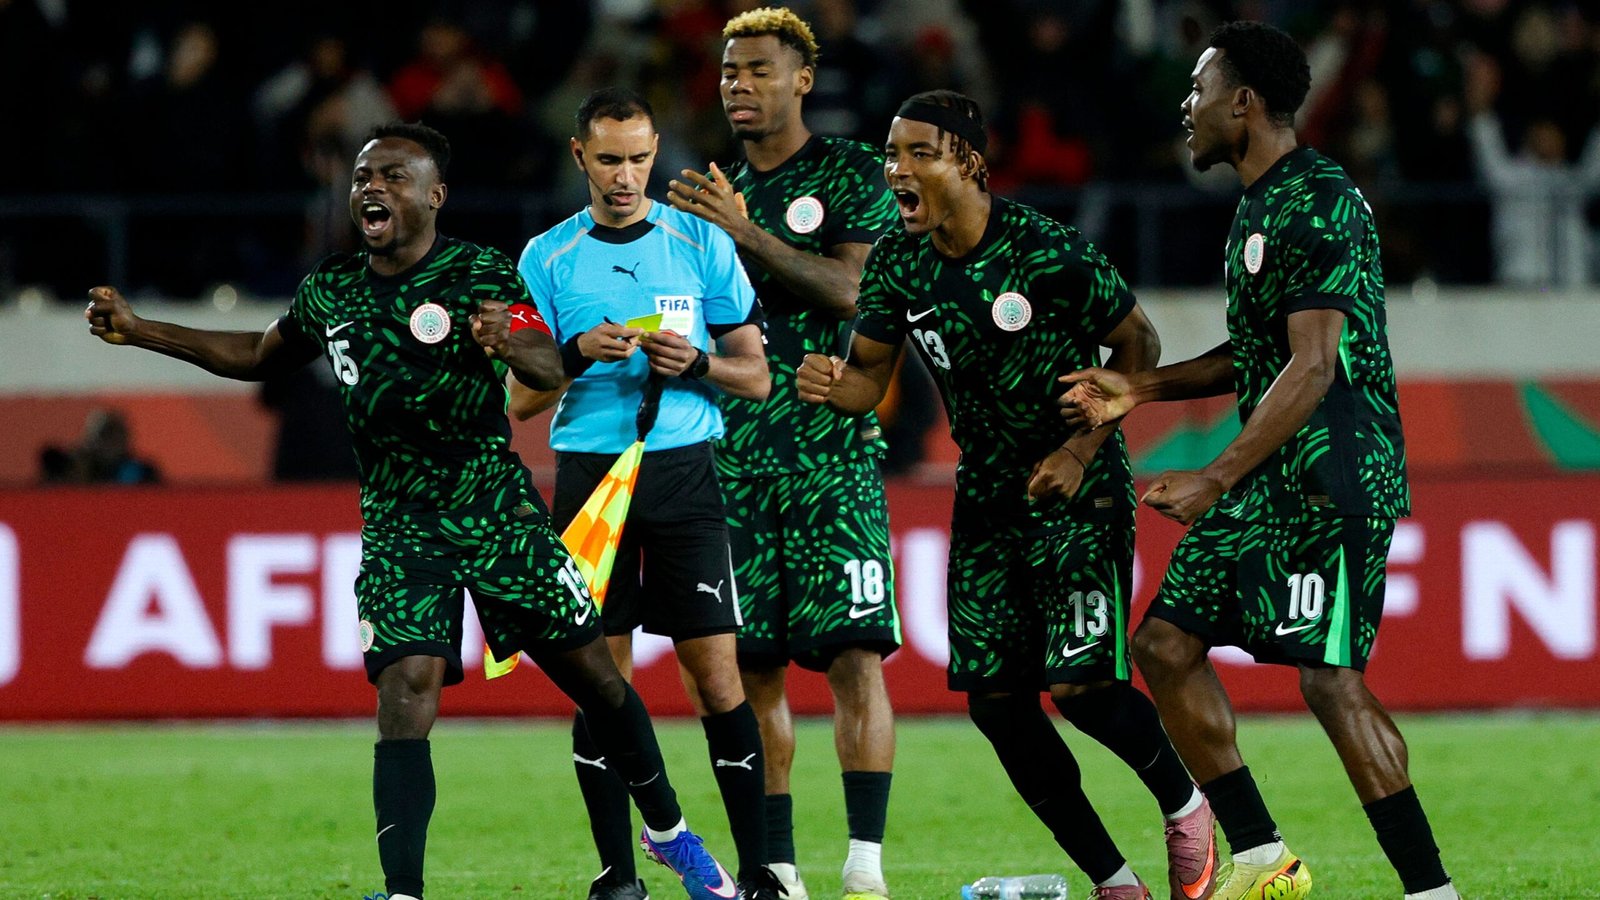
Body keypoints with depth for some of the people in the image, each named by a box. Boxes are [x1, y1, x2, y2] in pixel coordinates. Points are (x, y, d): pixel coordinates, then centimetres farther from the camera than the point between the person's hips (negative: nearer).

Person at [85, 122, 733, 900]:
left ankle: (670, 835, 24)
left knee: (594, 676, 2)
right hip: (398, 527, 2)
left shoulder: (484, 275, -8)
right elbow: (260, 356, 23)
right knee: (405, 693, -16)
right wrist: (137, 330, 18)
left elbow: (551, 371, -21)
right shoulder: (328, 293, 5)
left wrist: (511, 346, -45)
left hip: (496, 510, -2)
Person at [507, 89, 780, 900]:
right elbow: (521, 401, 6)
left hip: (683, 469, -1)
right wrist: (578, 354, -13)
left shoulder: (702, 243, 6)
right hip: (588, 474, 1)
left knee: (716, 676, -7)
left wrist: (696, 363, -12)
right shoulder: (547, 258, 6)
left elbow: (755, 376, 8)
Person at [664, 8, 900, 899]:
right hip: (736, 452, 5)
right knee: (753, 666, 2)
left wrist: (748, 234, -19)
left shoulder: (854, 175, 1)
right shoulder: (716, 194, 16)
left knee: (853, 655, -12)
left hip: (835, 451, -5)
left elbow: (850, 290, -13)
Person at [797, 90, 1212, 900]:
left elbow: (1137, 346, -7)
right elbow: (870, 376, 3)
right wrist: (829, 384, -20)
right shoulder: (896, 263, -3)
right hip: (987, 499, 6)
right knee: (995, 699, -1)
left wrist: (1083, 448, -14)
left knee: (1081, 683, -15)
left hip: (1077, 494, -6)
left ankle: (1184, 805, 15)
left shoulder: (1049, 253, -19)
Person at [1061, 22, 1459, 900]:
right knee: (1165, 644, 6)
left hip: (1333, 469, -10)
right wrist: (1137, 389, 21)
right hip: (1269, 473, 10)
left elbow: (1312, 367, -21)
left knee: (1329, 677, -15)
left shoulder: (1318, 204, -15)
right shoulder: (1260, 203, 17)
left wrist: (1215, 480, -23)